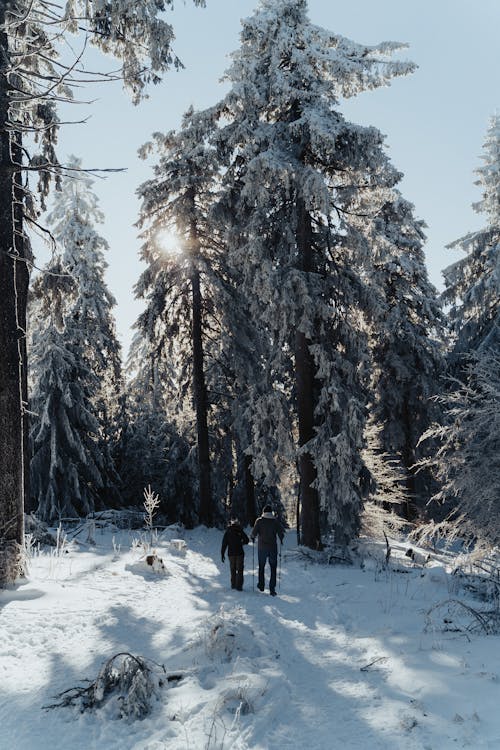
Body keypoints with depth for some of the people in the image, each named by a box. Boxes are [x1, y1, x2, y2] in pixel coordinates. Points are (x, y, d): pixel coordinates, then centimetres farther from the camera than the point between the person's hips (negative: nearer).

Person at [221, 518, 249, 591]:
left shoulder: (227, 532, 2)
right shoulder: (240, 531, -3)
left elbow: (224, 544, 0)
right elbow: (246, 540, 0)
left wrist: (222, 554, 4)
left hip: (231, 553, 2)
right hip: (239, 553, -2)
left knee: (232, 569, 15)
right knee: (240, 569, 1)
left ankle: (233, 585, 16)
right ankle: (239, 585, -6)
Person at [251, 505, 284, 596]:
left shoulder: (259, 521, -3)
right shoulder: (275, 521, -1)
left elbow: (254, 533, -6)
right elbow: (281, 532, -6)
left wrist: (252, 538, 15)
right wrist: (281, 540, 14)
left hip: (262, 547, 0)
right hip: (273, 547, 0)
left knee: (261, 566, 18)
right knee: (273, 568, 5)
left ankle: (261, 585, 28)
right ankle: (272, 589, -3)